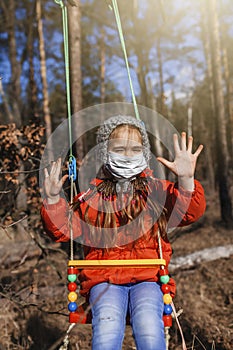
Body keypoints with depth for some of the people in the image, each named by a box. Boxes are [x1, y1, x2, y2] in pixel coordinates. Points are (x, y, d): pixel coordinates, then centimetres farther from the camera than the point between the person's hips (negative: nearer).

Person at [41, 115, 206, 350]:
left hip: (147, 278, 0)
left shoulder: (157, 190, 10)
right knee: (106, 330, -28)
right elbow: (62, 230, 8)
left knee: (149, 329, -27)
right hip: (104, 280, 0)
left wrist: (186, 180, -20)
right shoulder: (91, 195, 9)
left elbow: (189, 213, -4)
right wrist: (53, 200, -9)